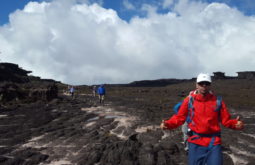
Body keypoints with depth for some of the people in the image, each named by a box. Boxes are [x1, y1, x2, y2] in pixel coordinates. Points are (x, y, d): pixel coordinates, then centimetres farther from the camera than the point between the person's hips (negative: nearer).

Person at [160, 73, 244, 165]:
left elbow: (226, 120, 0)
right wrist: (167, 124, -19)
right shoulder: (189, 100, -3)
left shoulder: (217, 101, -1)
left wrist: (236, 124, -21)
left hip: (214, 142, 0)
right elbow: (179, 117, -2)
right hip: (195, 141, 0)